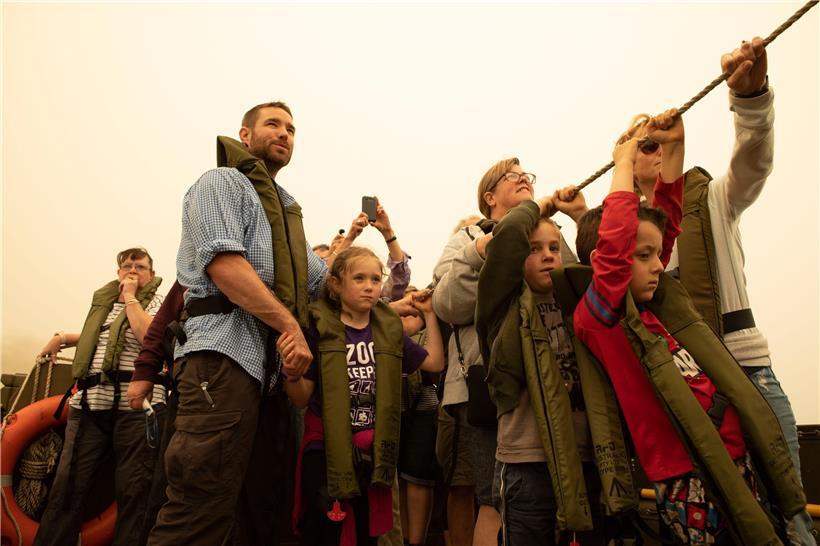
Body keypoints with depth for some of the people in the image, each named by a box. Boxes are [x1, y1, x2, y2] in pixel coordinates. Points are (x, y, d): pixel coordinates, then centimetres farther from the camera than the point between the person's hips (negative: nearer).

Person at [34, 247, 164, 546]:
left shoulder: (158, 302, 4)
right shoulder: (104, 298, 21)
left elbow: (149, 336, -17)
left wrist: (130, 297, -6)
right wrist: (61, 337, 29)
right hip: (88, 402, 5)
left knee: (134, 490, -2)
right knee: (67, 484, 3)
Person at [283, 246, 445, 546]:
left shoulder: (389, 330, 4)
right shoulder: (320, 328, -10)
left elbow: (435, 362, 11)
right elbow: (301, 399, -7)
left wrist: (430, 314, 8)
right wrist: (292, 371, -28)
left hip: (373, 452, 5)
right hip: (326, 450, -4)